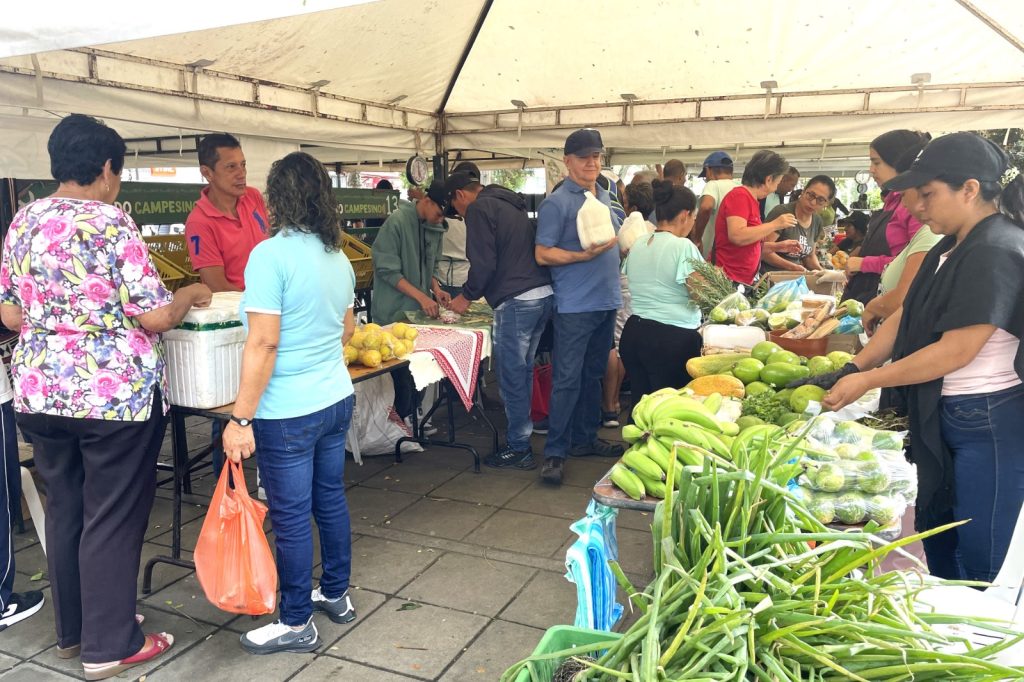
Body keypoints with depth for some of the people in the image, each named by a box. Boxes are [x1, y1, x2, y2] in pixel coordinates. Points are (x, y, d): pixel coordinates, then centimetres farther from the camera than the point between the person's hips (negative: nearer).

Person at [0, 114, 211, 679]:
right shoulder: (111, 224, -14)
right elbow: (154, 317, -16)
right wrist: (189, 295, 3)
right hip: (116, 395, -7)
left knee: (64, 510, 19)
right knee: (113, 519, 5)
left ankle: (72, 631, 34)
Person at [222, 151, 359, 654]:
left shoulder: (271, 254, -16)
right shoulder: (339, 258, 6)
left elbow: (264, 343, -20)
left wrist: (240, 419, -16)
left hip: (288, 413, -7)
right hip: (337, 400, 8)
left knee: (291, 516, 6)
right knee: (330, 499, 19)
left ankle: (296, 624, 21)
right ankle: (336, 595, 36)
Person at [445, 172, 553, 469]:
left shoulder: (479, 208, -4)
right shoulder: (511, 204, 23)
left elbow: (484, 263, -12)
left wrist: (467, 296, 3)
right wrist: (477, 292, 29)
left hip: (517, 300, -9)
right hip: (544, 293, 9)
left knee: (512, 376, 0)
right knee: (524, 370, 17)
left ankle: (518, 448, 7)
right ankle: (521, 435, 26)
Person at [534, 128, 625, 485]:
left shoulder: (604, 197, 15)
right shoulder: (556, 202, -10)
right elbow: (543, 254, -14)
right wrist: (585, 255, -24)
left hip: (606, 301, 8)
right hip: (575, 305, -8)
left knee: (593, 374, 16)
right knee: (567, 379, -5)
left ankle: (585, 439, 28)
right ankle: (554, 452, 3)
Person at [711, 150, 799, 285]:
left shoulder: (749, 198, 15)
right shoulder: (740, 196, -12)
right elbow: (737, 236, -26)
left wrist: (776, 246, 18)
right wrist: (775, 224, -17)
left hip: (742, 281, 9)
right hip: (729, 281, -9)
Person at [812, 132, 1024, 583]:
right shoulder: (953, 248, 10)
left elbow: (956, 351, -23)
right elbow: (907, 316, 8)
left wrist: (866, 381, -18)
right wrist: (853, 368, -3)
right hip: (943, 417, 10)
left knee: (980, 560, 3)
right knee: (935, 530, 22)